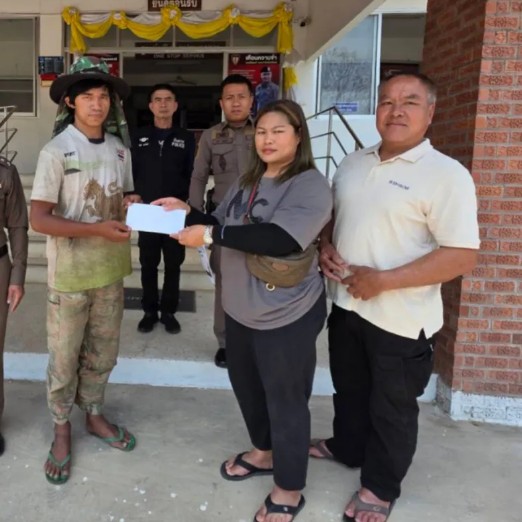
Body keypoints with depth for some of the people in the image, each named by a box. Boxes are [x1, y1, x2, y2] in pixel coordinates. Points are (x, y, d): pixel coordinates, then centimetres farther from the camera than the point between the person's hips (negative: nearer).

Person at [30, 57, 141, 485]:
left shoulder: (120, 149, 3)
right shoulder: (56, 152, -13)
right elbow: (39, 219, -17)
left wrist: (132, 205, -9)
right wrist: (97, 229, -26)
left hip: (111, 270, 5)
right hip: (70, 273, -5)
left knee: (103, 353, 18)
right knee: (64, 358, 10)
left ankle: (94, 415, 39)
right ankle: (62, 430, 30)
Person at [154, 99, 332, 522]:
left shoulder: (311, 185, -17)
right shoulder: (248, 182, 10)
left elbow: (281, 238, -31)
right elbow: (222, 228, 15)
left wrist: (210, 235, -29)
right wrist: (187, 212, -3)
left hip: (286, 316, -8)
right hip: (240, 309, 8)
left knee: (285, 400, 6)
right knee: (247, 387, 22)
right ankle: (264, 452, 48)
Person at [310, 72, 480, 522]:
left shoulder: (445, 174, -17)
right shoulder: (353, 163, 6)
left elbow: (463, 256, -22)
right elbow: (332, 216, 18)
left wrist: (384, 280, -24)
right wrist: (325, 247, -5)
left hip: (400, 318, -6)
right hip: (346, 305, 6)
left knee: (392, 408, 13)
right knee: (349, 388, 25)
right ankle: (347, 447, 50)